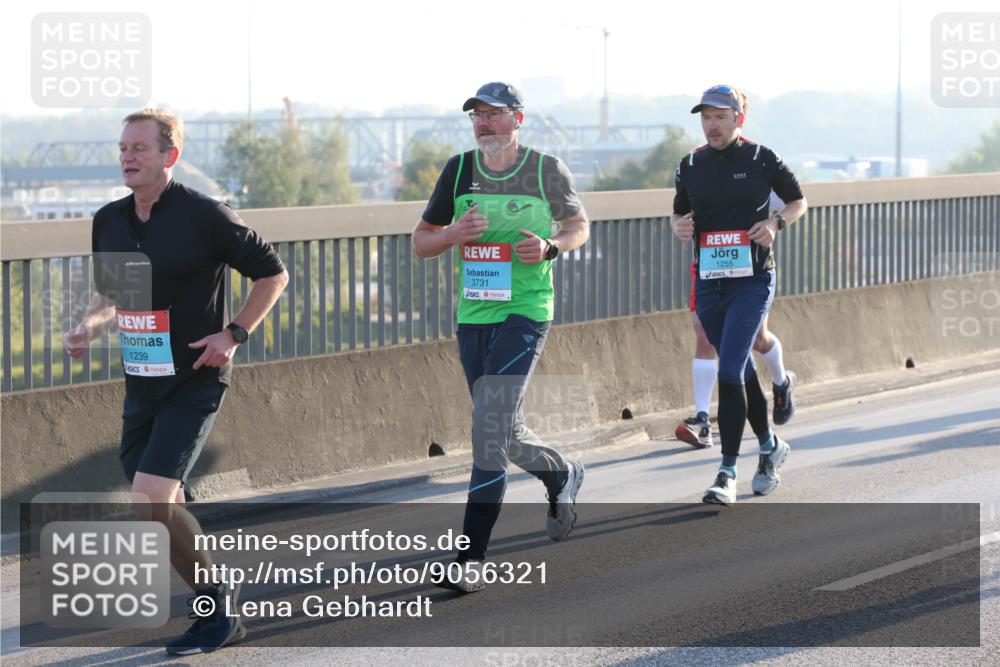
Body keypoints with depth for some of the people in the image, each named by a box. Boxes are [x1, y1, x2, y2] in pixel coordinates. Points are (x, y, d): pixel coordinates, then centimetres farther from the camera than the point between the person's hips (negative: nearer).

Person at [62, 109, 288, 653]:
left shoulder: (204, 216, -12)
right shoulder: (109, 221, 6)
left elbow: (273, 274, -3)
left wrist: (234, 334, -10)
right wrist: (88, 326, 1)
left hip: (194, 382, -7)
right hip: (141, 383, 7)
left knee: (151, 502, -17)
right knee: (166, 508, 11)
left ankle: (216, 601, -1)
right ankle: (219, 607, 28)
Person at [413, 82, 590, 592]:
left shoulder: (546, 170, -2)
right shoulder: (459, 170, 5)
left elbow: (579, 226, 12)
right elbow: (421, 242, 10)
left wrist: (550, 247, -10)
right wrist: (453, 234, -13)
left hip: (525, 312, -5)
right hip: (473, 315, 5)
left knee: (491, 428, -17)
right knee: (502, 434, 12)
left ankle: (471, 559, -15)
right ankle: (561, 475, 45)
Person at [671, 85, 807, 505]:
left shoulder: (761, 159, -3)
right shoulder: (691, 165, 7)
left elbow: (798, 201, 8)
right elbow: (678, 212, 19)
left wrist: (775, 223, -12)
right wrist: (679, 226, -4)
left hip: (752, 281, -5)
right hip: (708, 284, 5)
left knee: (730, 372, -15)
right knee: (739, 371, 15)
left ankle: (727, 473, -13)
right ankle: (770, 446, 37)